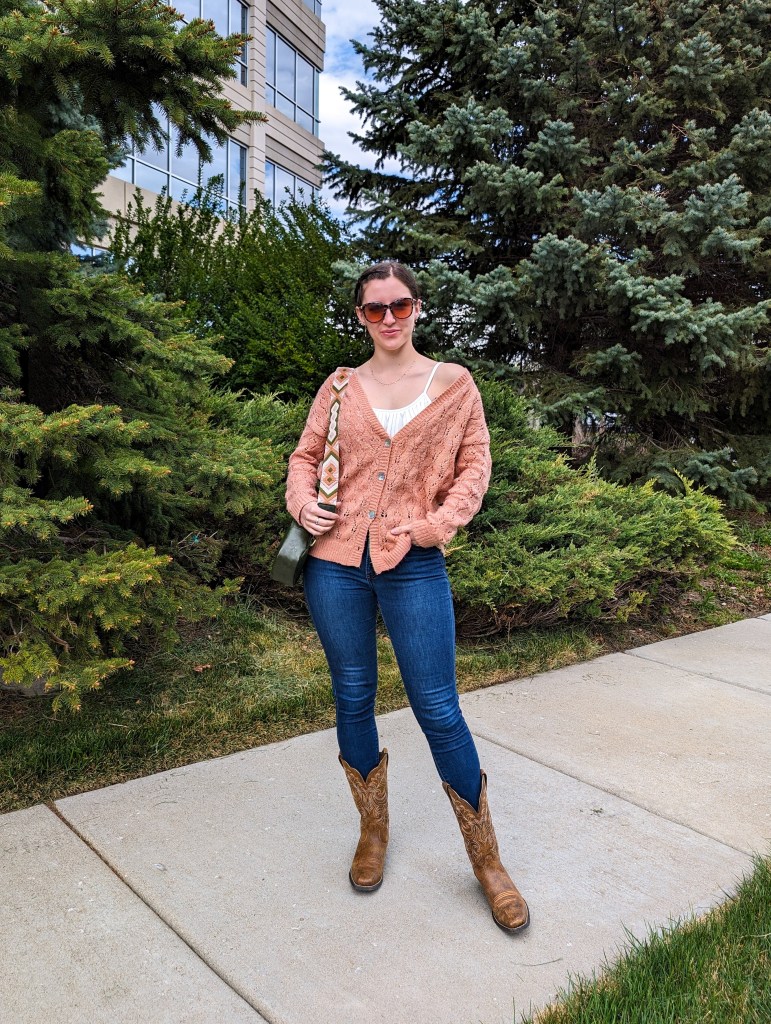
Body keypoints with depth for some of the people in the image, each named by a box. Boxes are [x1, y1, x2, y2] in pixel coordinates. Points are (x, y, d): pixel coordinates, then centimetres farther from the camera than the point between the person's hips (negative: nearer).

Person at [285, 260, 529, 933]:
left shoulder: (454, 384, 6)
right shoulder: (340, 387, 9)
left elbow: (474, 465, 5)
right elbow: (306, 455, 14)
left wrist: (438, 524, -9)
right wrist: (303, 501, -6)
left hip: (414, 564, -2)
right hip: (336, 560, 3)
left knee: (438, 709, 0)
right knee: (353, 698, 12)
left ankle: (486, 859, 20)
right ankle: (373, 832, 36)